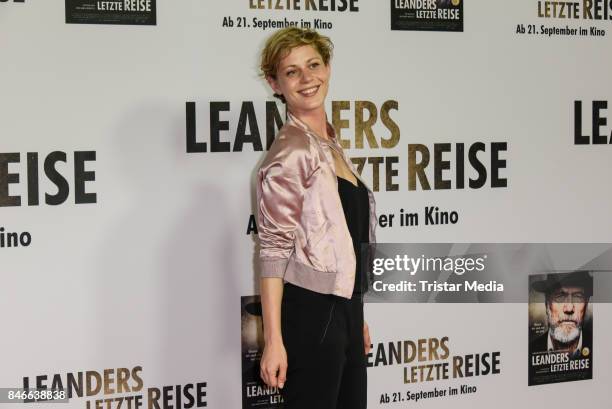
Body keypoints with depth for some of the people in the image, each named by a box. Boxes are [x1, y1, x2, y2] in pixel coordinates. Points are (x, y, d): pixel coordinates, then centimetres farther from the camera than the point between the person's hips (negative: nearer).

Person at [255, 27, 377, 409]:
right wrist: (274, 340, -21)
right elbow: (274, 249, -17)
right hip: (310, 311, -8)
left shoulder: (330, 144, 12)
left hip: (345, 308, 8)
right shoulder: (290, 151, -13)